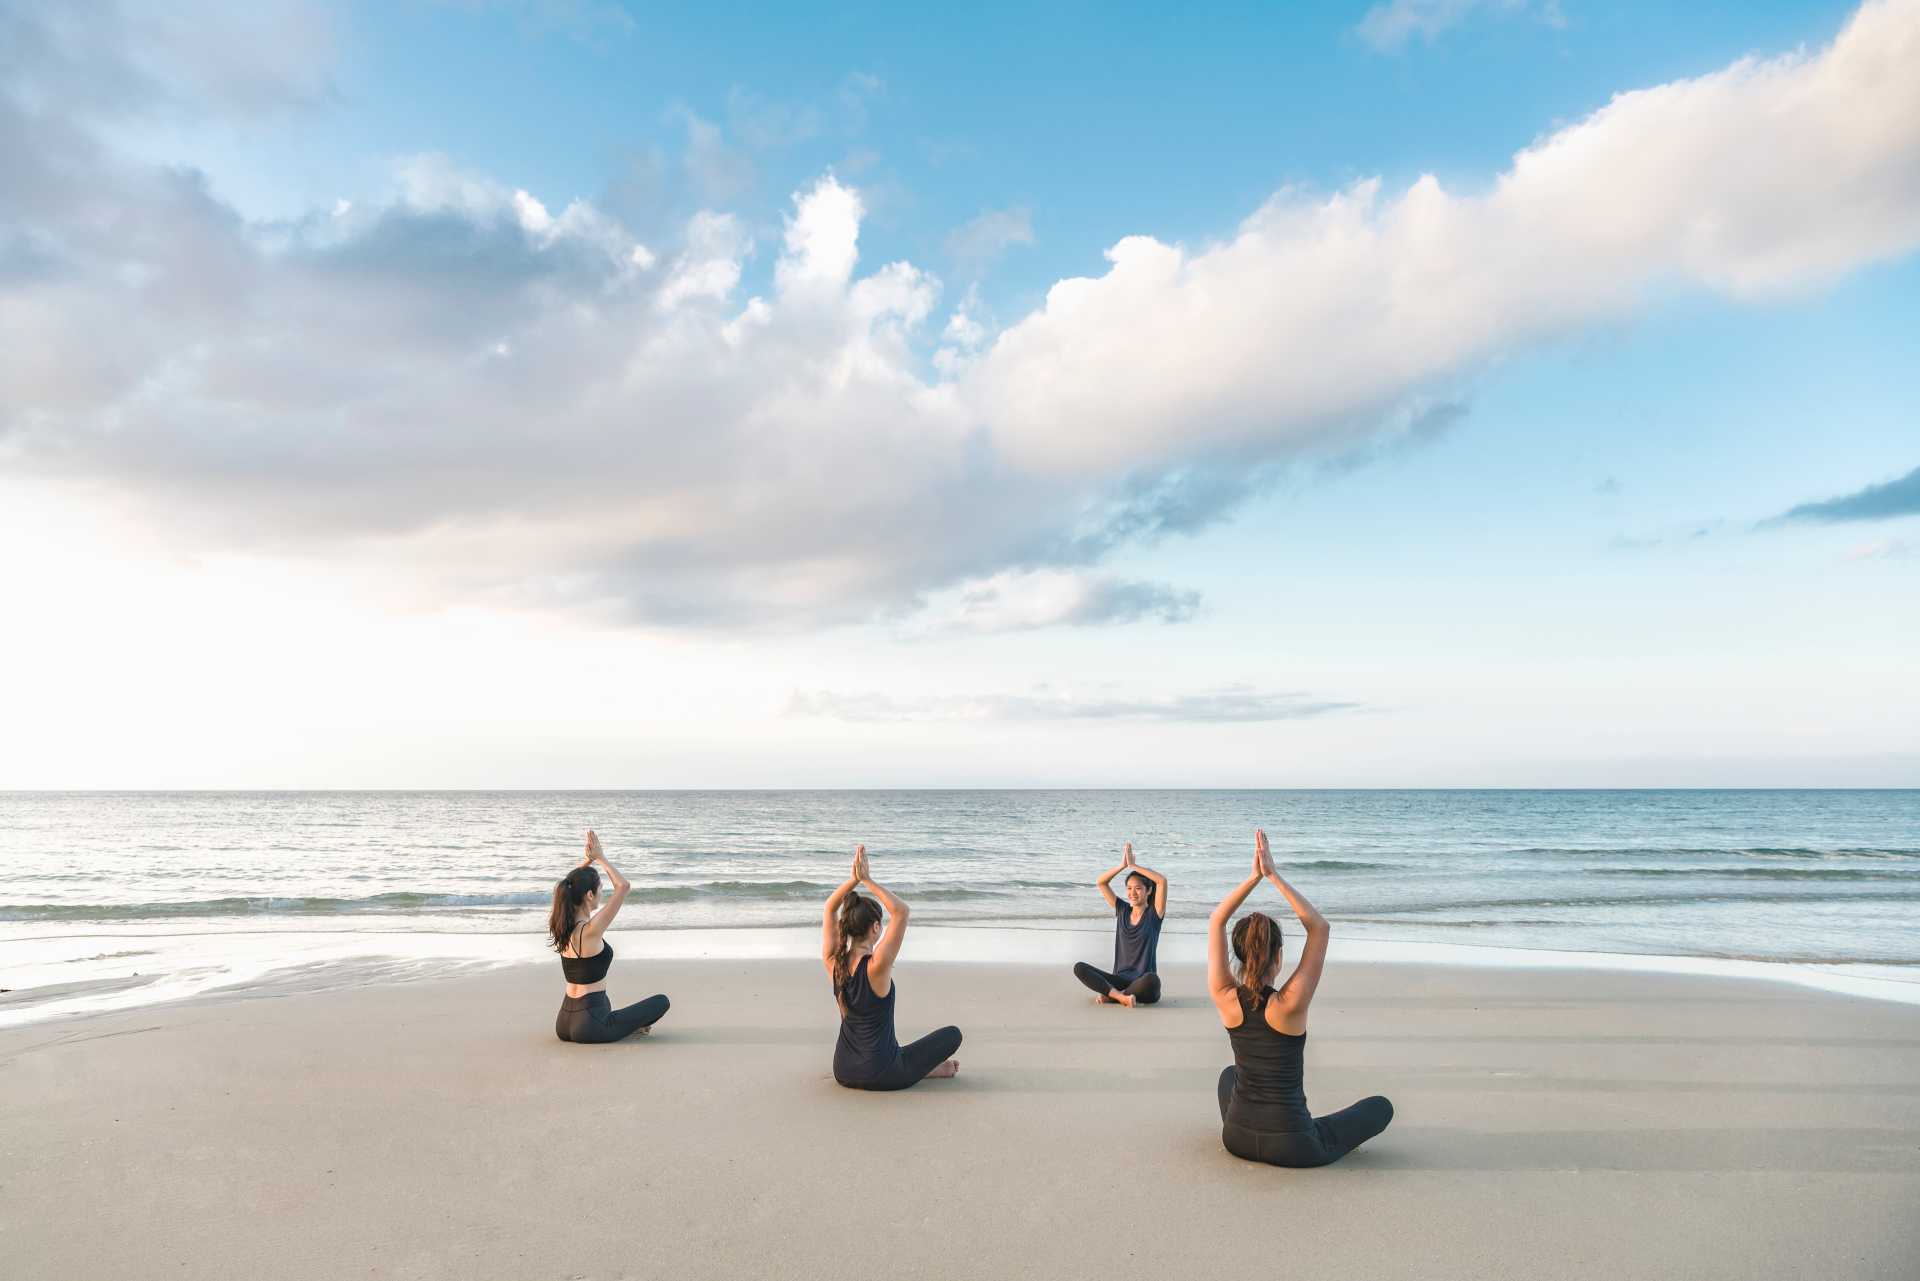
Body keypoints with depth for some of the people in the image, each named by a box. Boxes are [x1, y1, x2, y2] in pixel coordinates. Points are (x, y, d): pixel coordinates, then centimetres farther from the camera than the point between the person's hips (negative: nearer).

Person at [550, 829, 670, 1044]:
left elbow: (569, 886, 18)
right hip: (590, 1026, -8)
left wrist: (589, 859, 7)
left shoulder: (559, 927, -1)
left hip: (564, 1024, 8)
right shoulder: (590, 931, -22)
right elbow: (624, 885, -16)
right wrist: (599, 858, -6)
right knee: (661, 1002, 5)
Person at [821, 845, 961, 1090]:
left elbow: (830, 909, 5)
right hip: (881, 1077, -5)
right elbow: (901, 910, -21)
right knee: (952, 1034, 10)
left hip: (843, 1074, 6)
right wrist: (867, 880, -20)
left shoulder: (833, 963, -7)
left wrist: (854, 879, -8)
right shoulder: (876, 966, -24)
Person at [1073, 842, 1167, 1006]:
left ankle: (1111, 996, -18)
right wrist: (1123, 865, -4)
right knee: (1079, 968, -17)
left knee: (1151, 979, -40)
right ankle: (1122, 997, -28)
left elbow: (1163, 881, -16)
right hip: (1120, 981, 4)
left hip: (1143, 987, -4)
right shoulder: (1122, 911, 11)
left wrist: (1133, 865, -13)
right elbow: (1100, 882, 8)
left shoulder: (1154, 914, -1)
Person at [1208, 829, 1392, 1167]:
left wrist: (1254, 876, -11)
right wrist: (1273, 877, -18)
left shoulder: (1225, 999, -12)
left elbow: (1216, 921, -4)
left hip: (1237, 1139, 4)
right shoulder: (1290, 1004, -22)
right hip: (1293, 1148, -4)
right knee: (1381, 1106, 18)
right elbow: (1319, 927, -16)